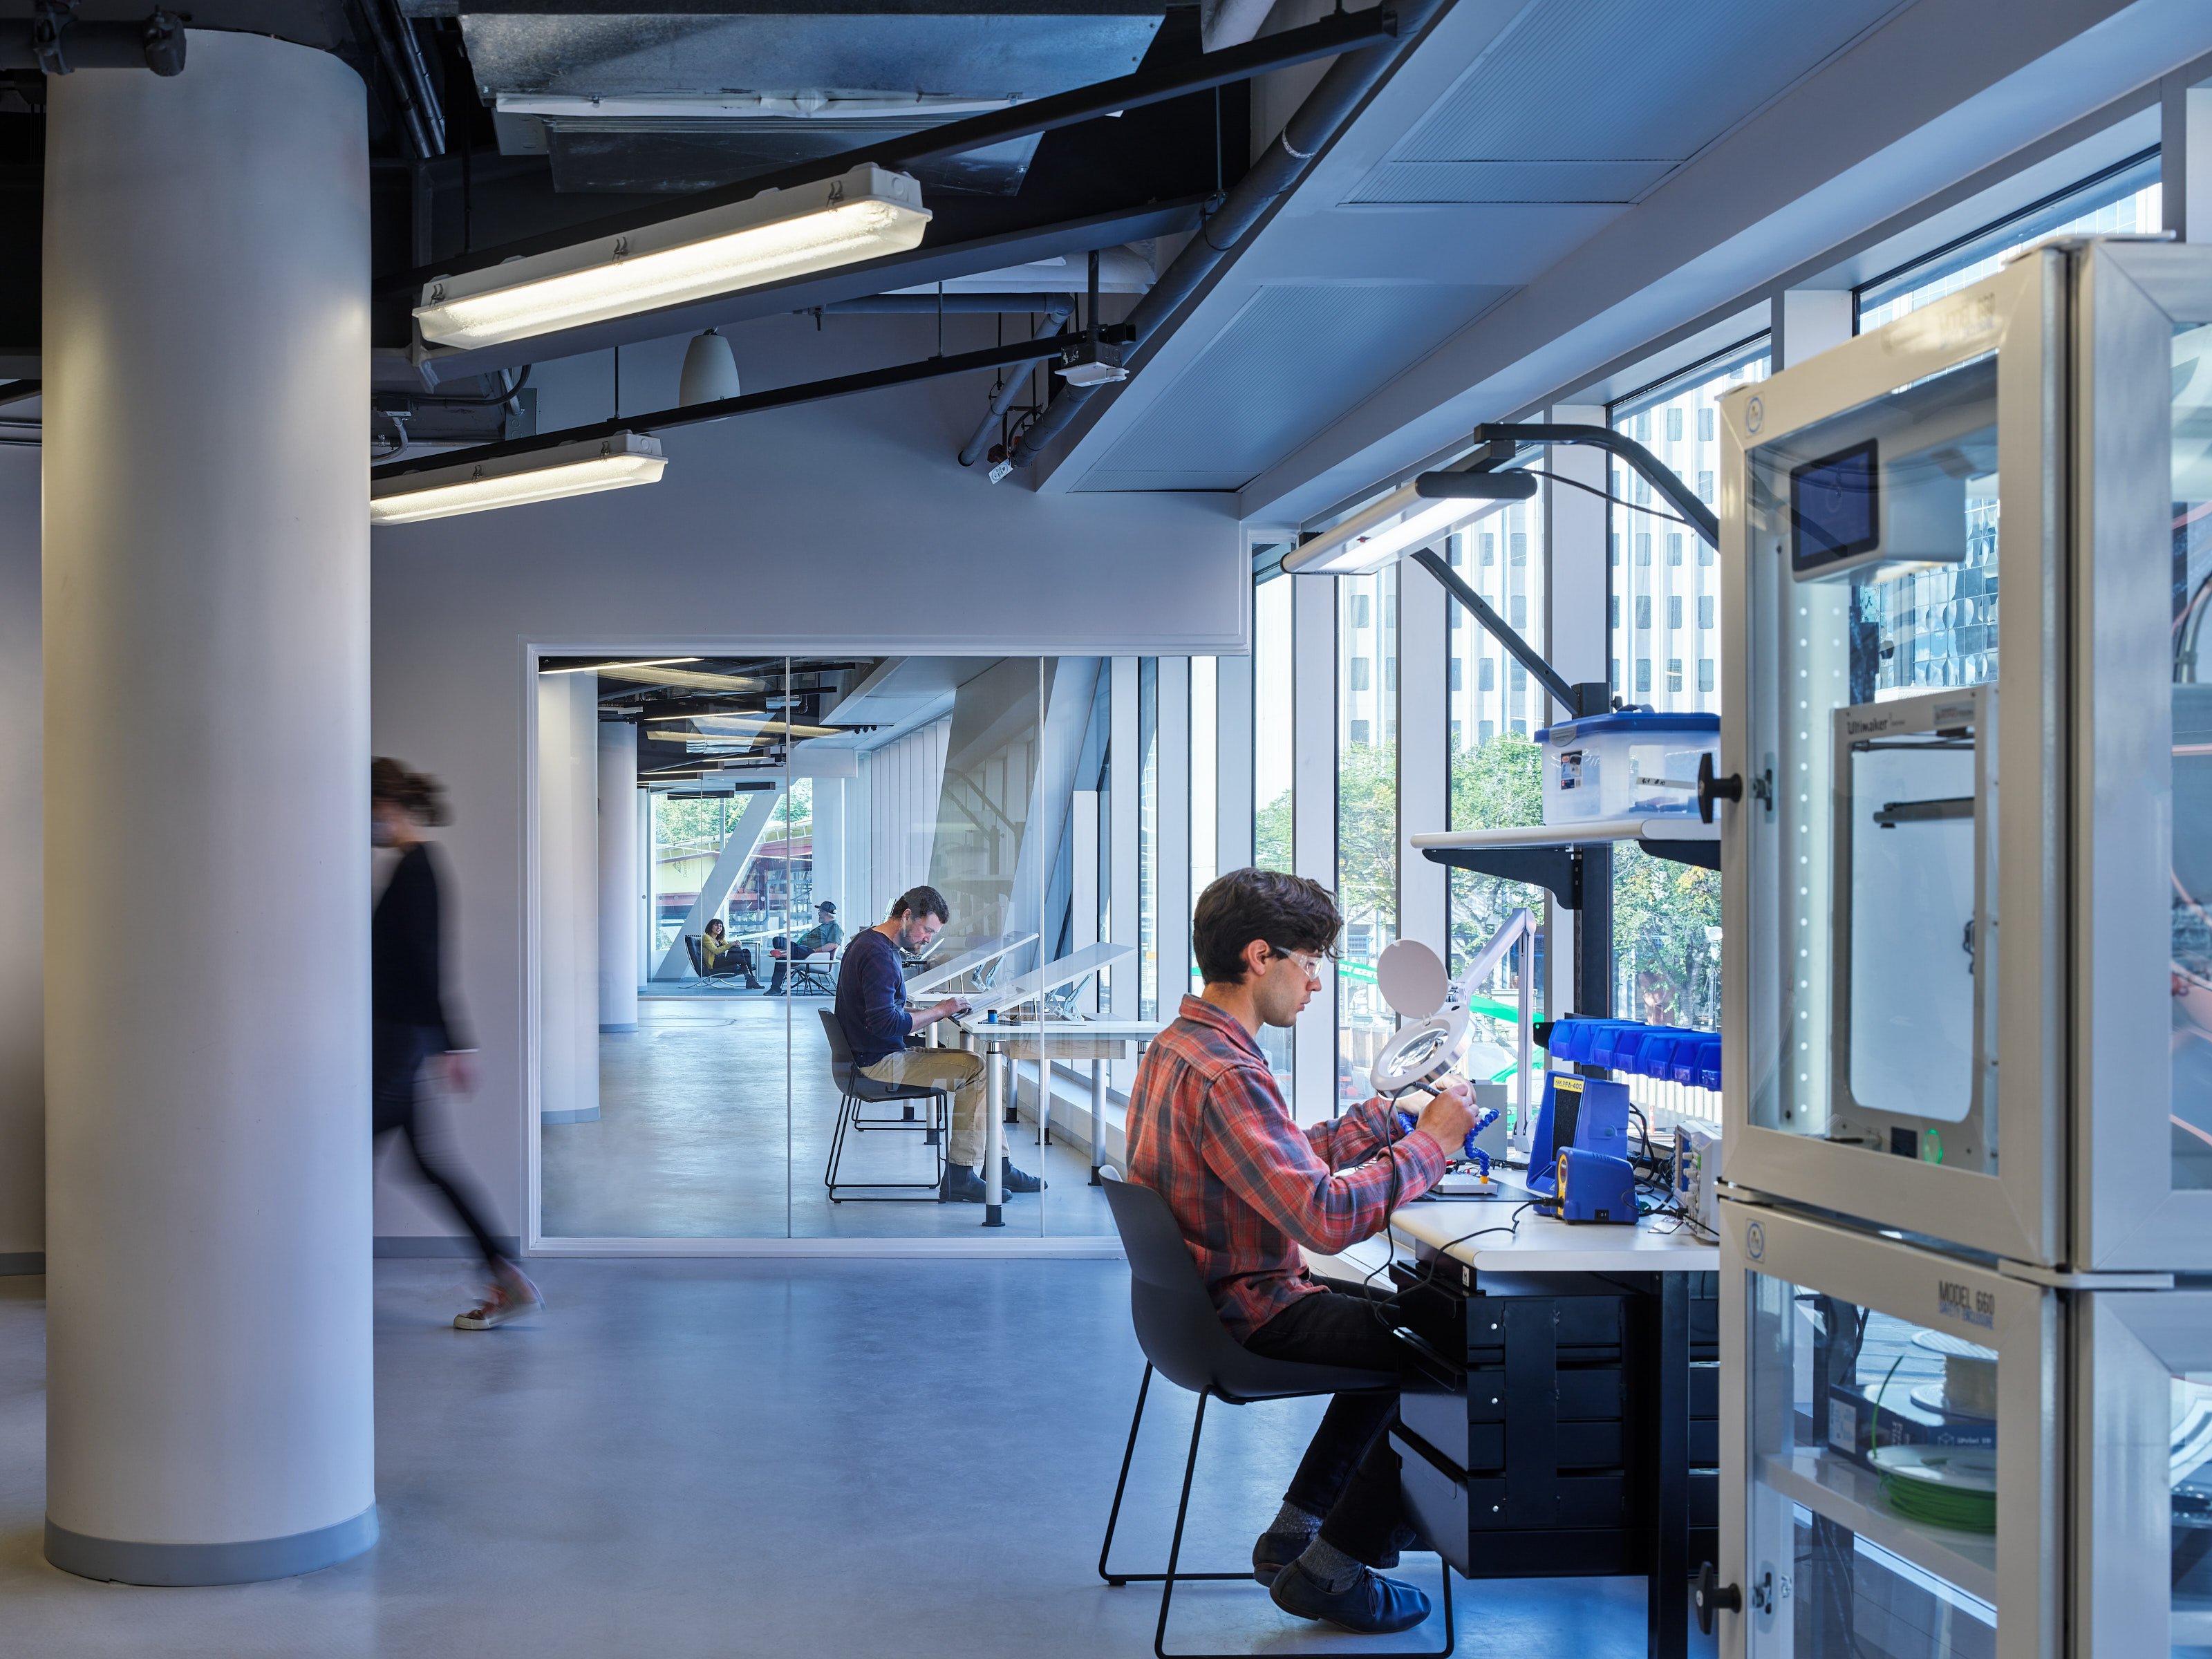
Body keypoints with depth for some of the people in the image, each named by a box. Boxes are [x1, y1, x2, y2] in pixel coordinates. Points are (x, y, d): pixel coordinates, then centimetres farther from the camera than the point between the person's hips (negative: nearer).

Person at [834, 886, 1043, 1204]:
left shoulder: (869, 943, 16)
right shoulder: (878, 956, -19)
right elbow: (885, 1023, -26)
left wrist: (935, 1012, 6)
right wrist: (937, 1011, -16)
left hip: (883, 1056, 11)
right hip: (878, 1064, -11)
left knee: (978, 1066, 10)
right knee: (975, 1068, -16)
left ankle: (998, 1167, 9)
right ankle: (960, 1177, -14)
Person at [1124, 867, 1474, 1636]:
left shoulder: (1175, 1046, 7)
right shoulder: (1224, 1075, -27)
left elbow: (1289, 1160, 16)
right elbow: (1325, 1215, -34)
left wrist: (1384, 1116, 9)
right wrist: (1429, 1142, -22)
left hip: (1201, 1300, 11)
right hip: (1251, 1314, -11)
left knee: (1396, 1325, 25)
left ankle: (1295, 1530, 28)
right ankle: (1330, 1569, 4)